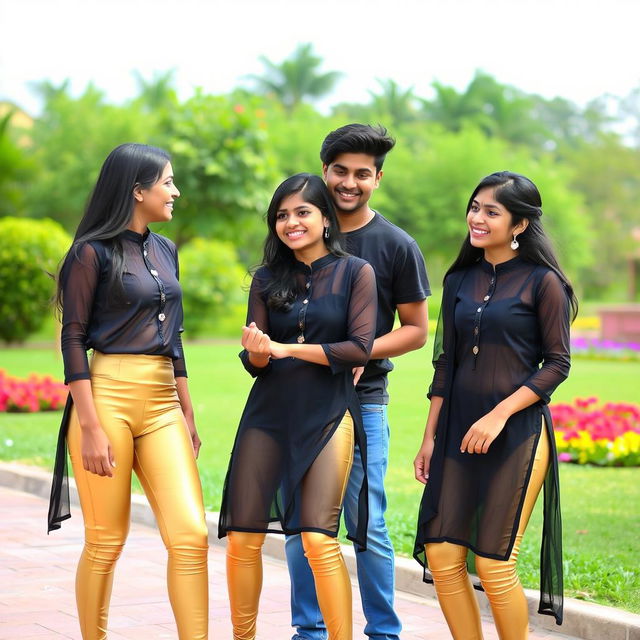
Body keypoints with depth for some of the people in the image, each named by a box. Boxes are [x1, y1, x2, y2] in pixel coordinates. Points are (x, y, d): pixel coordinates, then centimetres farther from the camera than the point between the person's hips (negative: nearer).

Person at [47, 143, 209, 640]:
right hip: (108, 396, -6)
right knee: (106, 542, 0)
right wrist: (91, 427, -15)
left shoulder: (165, 251, 16)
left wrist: (188, 414, 19)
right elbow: (73, 340, -8)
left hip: (162, 403, 6)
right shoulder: (93, 252, -4)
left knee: (191, 535, -6)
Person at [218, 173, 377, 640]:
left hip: (328, 413, -3)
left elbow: (360, 348, -8)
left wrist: (287, 348, -10)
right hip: (269, 412, 3)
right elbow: (255, 362, 7)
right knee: (242, 536, 0)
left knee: (318, 537, -12)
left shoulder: (355, 273, 1)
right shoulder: (268, 279, 10)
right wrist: (258, 351, -17)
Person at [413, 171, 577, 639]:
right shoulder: (459, 281, 11)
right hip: (458, 432, 5)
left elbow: (557, 364, -7)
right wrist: (430, 437, 10)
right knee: (441, 557, 0)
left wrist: (498, 415, -16)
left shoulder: (542, 282, -5)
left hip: (517, 431, -5)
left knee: (493, 562, -6)